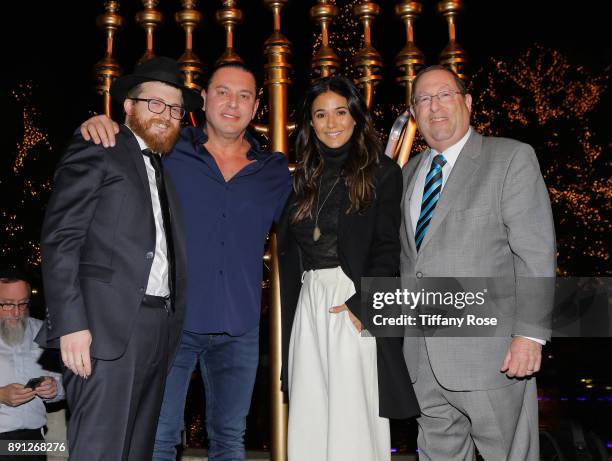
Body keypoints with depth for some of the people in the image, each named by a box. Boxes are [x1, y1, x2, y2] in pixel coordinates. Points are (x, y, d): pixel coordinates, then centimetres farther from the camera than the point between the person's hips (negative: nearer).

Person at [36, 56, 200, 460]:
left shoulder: (166, 170, 23)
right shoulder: (96, 153, 2)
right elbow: (59, 241, -6)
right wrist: (71, 323, -15)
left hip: (160, 331, 7)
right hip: (109, 328, -7)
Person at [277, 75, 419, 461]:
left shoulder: (381, 171, 0)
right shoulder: (304, 177, 15)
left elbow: (386, 248, -7)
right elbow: (289, 251, 15)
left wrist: (361, 304, -16)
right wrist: (292, 310, 7)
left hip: (357, 302, -5)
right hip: (308, 304, 5)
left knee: (353, 414, -3)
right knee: (310, 416, 8)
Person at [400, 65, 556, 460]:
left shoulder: (512, 158, -3)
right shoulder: (410, 173, 15)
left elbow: (536, 253, -10)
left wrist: (530, 333, -17)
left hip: (489, 352, -5)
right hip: (422, 352, 6)